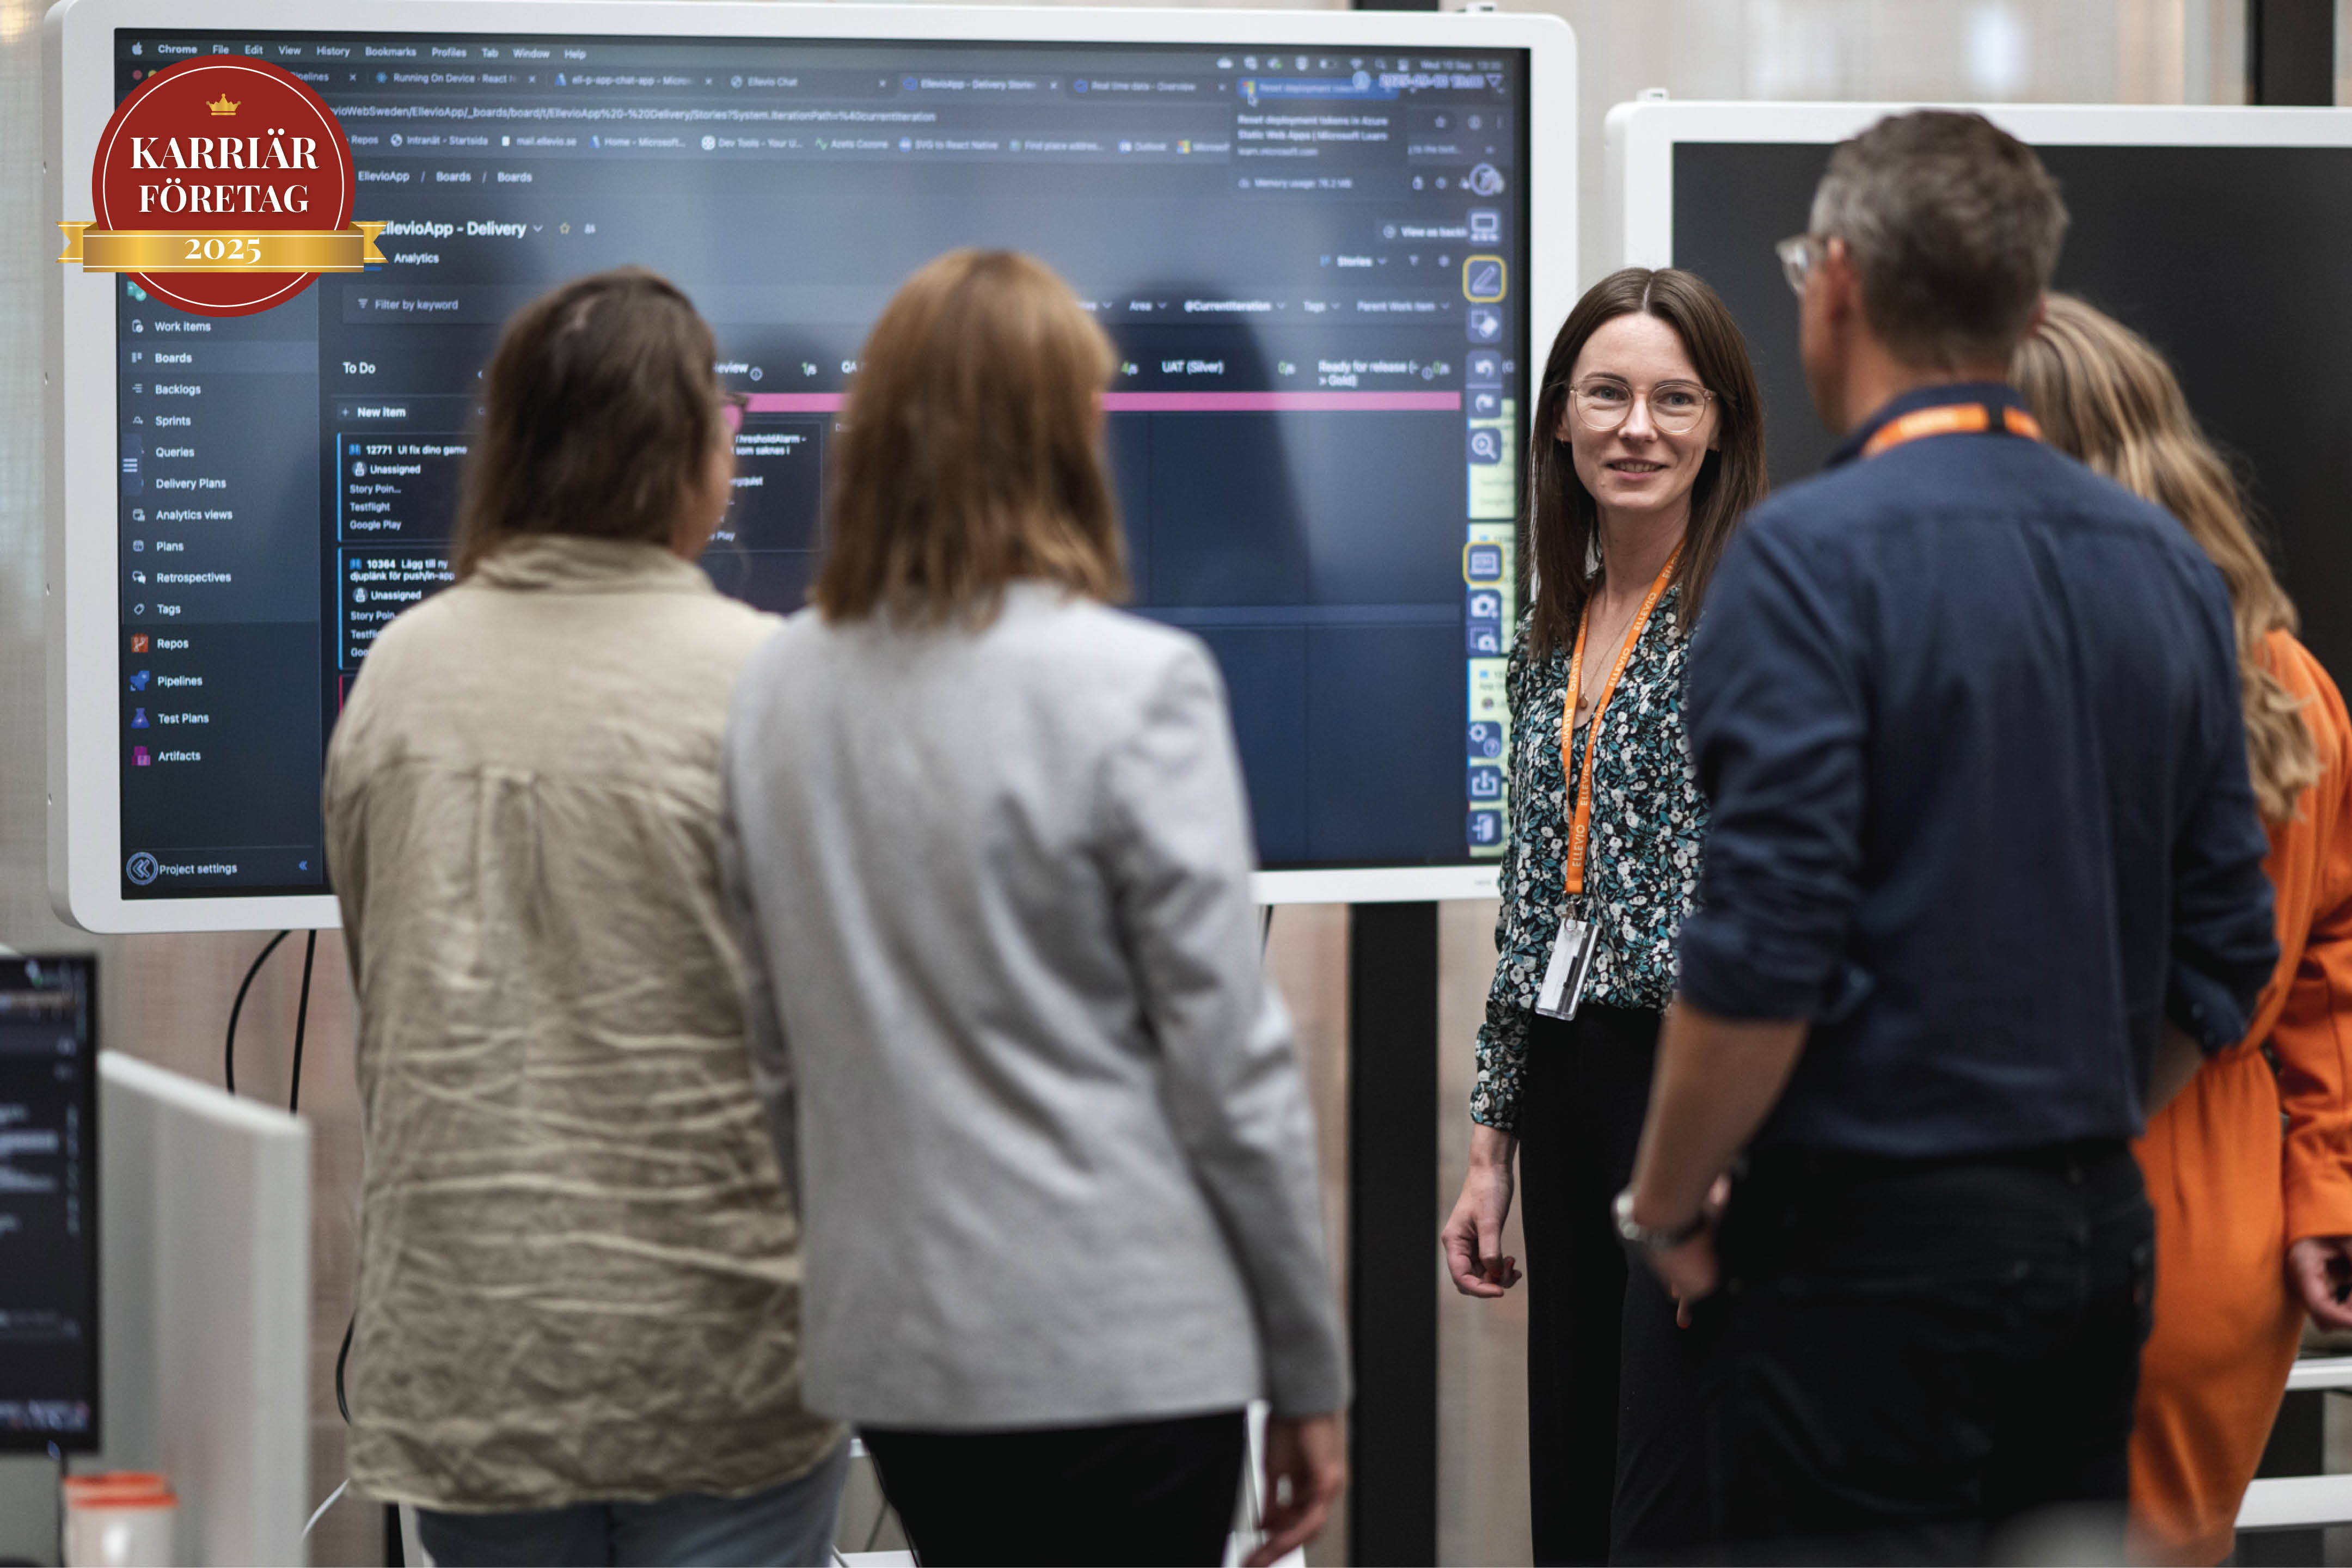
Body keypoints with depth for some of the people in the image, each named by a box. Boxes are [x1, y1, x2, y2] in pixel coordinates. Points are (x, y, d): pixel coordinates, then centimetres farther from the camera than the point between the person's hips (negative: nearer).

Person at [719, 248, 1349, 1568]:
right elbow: (1229, 1060, -11)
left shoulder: (778, 691, 4)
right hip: (1120, 1347, -6)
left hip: (891, 1344, 6)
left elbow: (773, 1036, 10)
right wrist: (1309, 1372, -3)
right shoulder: (1133, 684, -13)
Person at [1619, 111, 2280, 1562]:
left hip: (1880, 1241, -7)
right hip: (2099, 1242, 7)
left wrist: (1667, 1208, -5)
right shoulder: (2169, 563, 9)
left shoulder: (1816, 553, -13)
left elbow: (1764, 951, -18)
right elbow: (2227, 956, 11)